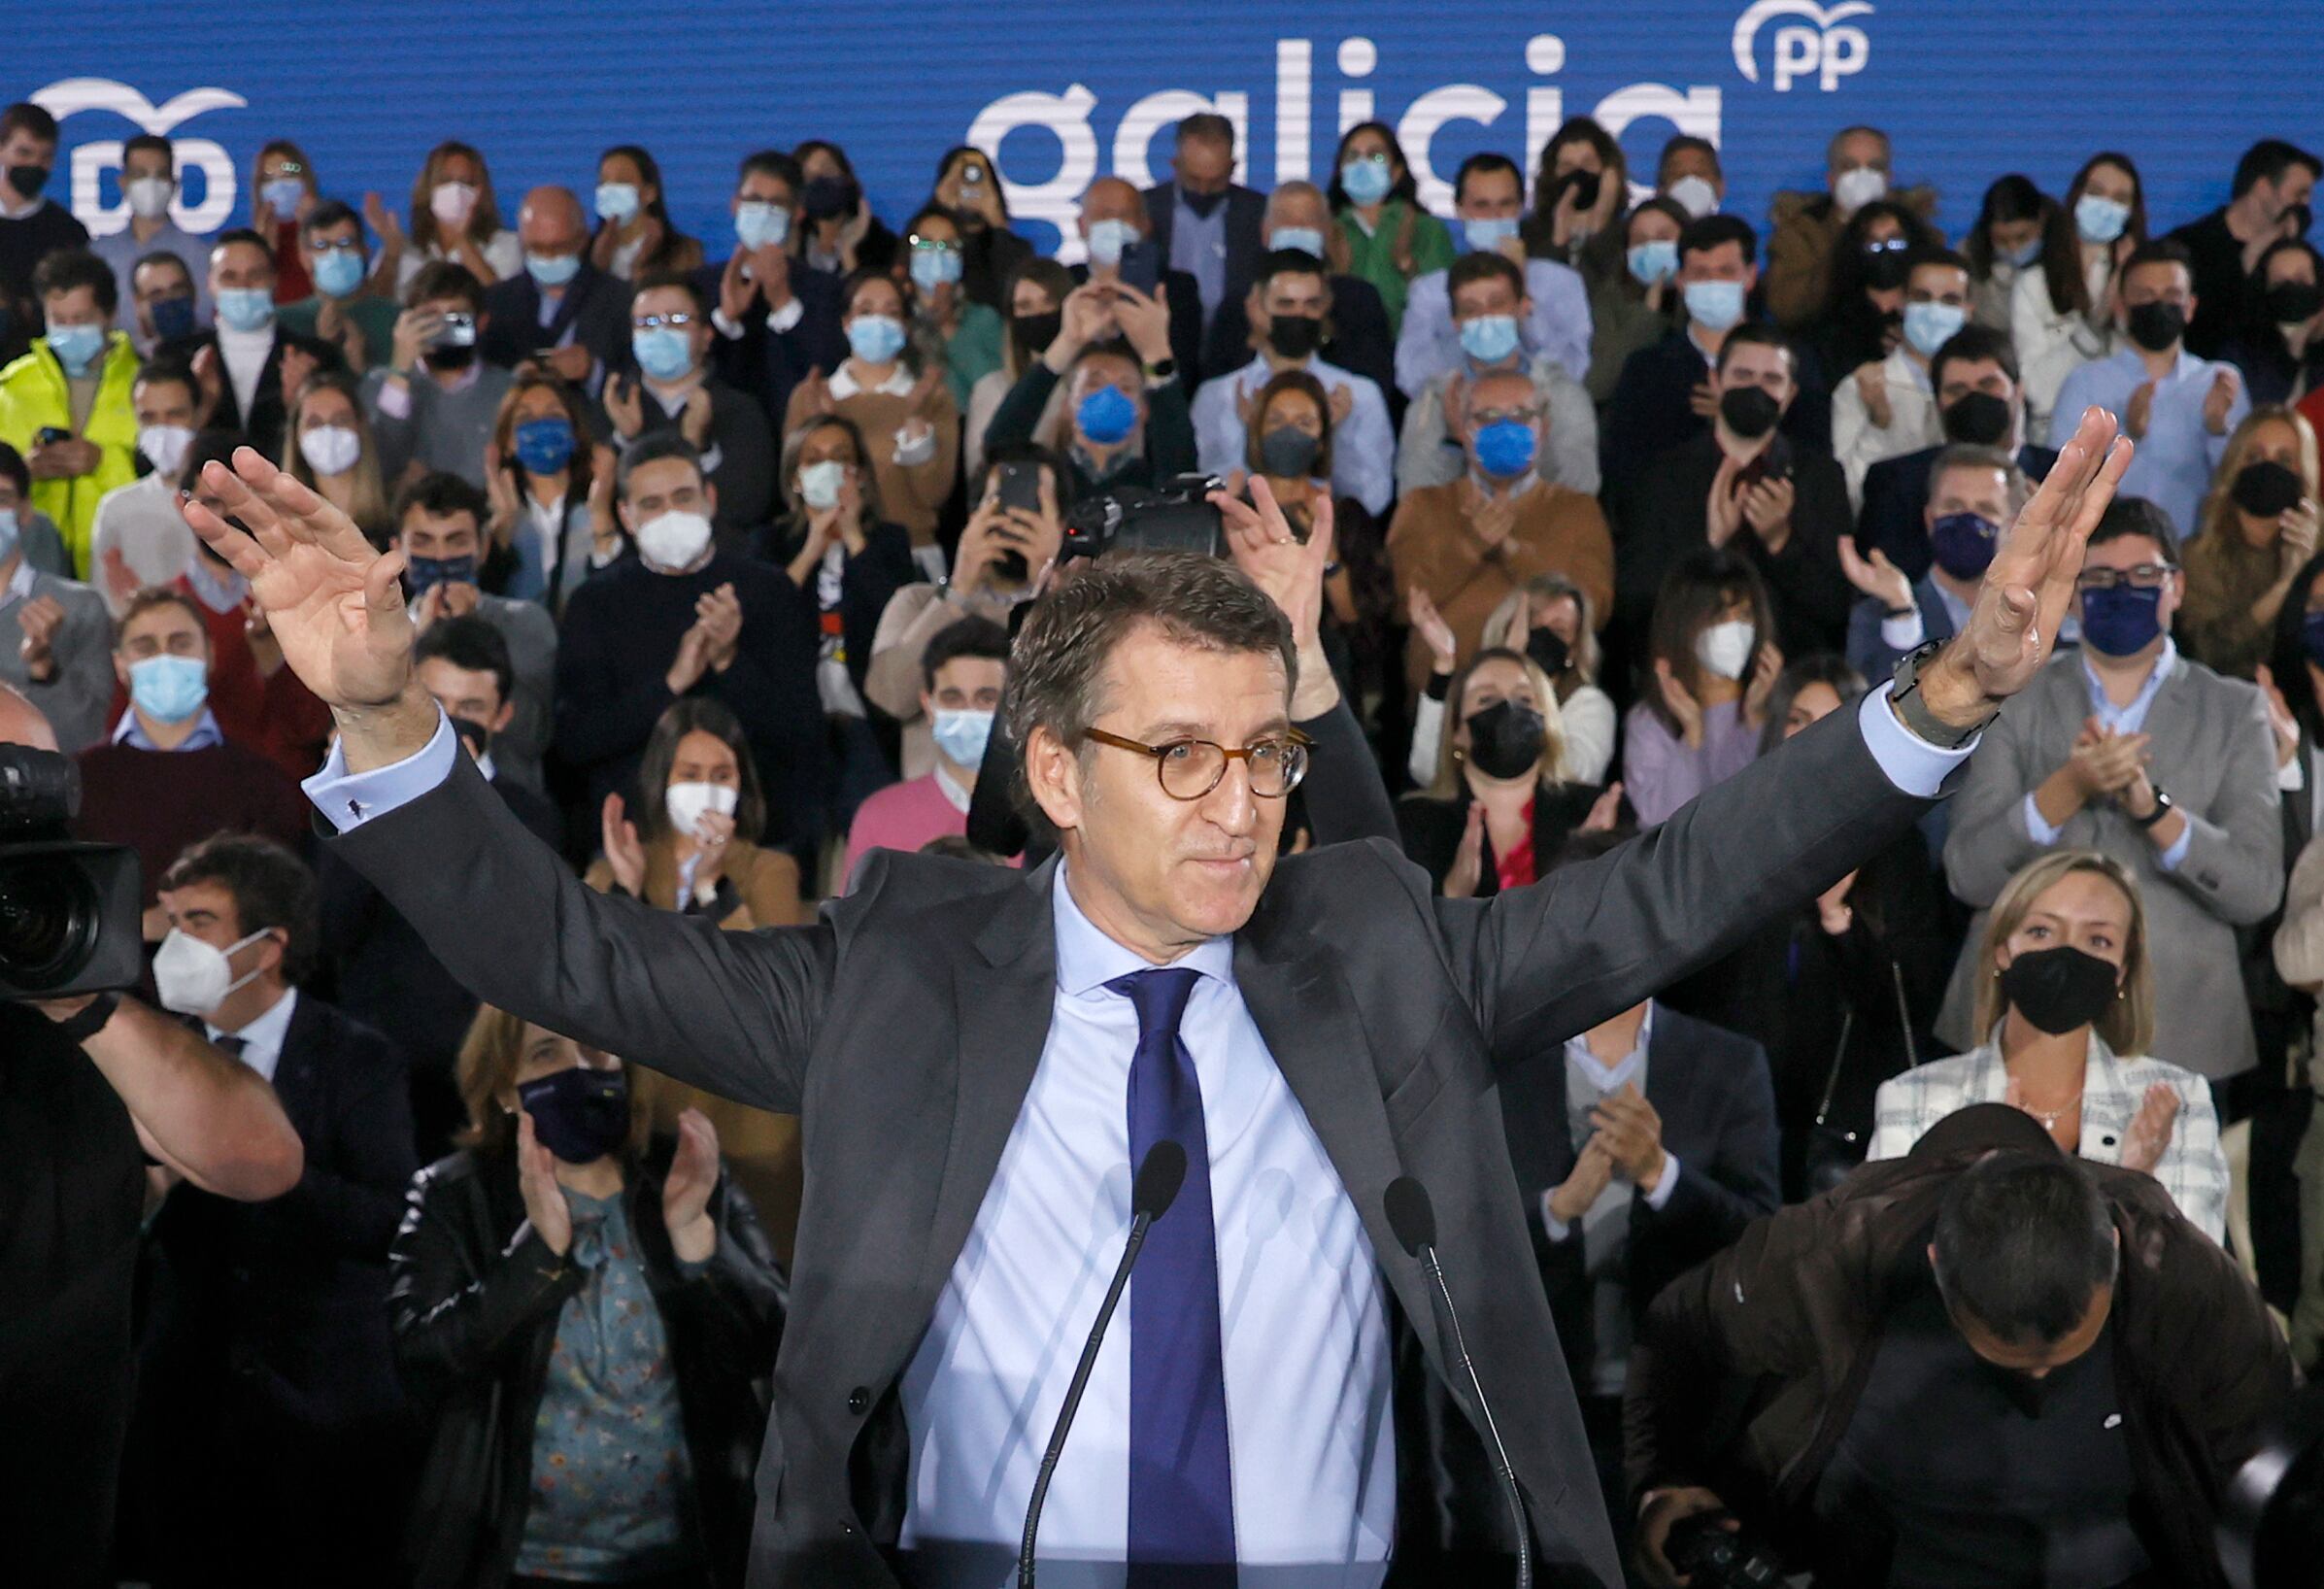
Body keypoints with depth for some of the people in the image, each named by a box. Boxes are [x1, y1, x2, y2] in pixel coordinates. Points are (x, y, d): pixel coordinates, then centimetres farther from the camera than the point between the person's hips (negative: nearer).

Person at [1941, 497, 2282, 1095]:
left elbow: (2258, 890, -2)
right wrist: (2067, 787, -17)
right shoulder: (2015, 702, 8)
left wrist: (2152, 805, -17)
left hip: (2177, 1045, 0)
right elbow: (1967, 875, -3)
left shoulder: (2235, 711, 8)